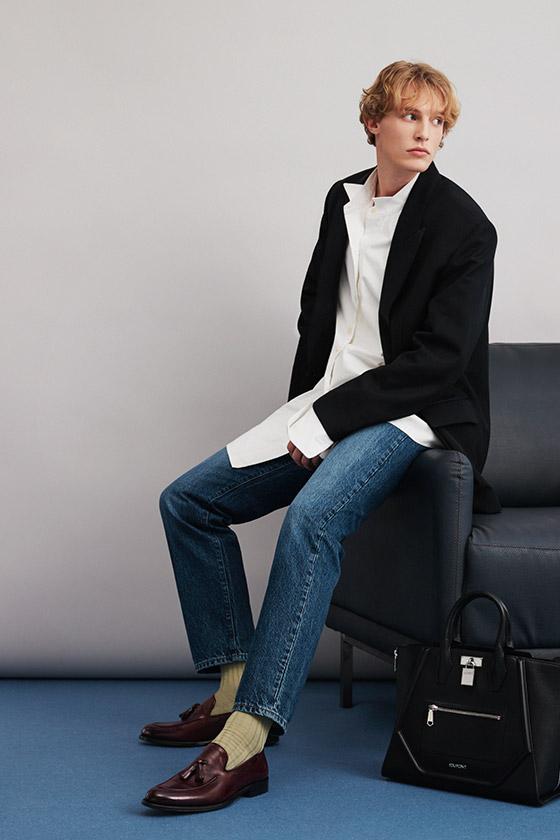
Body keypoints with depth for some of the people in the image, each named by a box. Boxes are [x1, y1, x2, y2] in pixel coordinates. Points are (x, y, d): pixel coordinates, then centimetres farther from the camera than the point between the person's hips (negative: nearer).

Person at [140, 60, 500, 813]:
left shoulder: (462, 225, -8)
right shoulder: (343, 201, 12)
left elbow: (439, 359, -14)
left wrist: (324, 420, -17)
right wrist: (303, 415, 4)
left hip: (415, 414, -8)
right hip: (329, 411, 8)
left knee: (312, 517, -35)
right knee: (188, 501, 0)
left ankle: (243, 745, -36)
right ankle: (234, 691, 3)